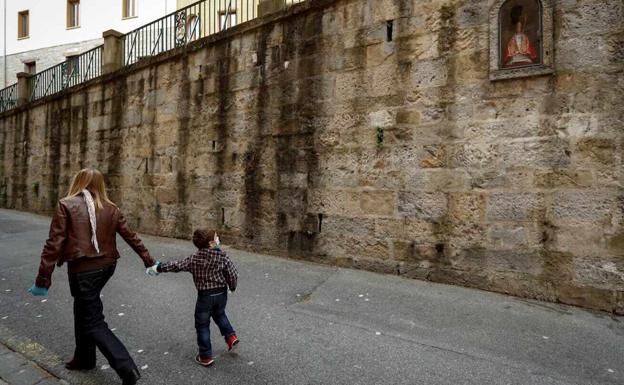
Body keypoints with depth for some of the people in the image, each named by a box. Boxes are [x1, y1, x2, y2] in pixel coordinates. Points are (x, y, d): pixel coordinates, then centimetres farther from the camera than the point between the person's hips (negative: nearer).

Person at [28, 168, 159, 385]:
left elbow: (54, 244, -12)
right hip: (106, 266, 6)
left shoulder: (66, 205, -9)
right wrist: (148, 260, 16)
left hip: (83, 270, -6)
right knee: (83, 310, 27)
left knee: (93, 323, 2)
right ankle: (84, 358, 42)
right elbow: (131, 237, 7)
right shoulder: (111, 209, 4)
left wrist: (43, 279, -7)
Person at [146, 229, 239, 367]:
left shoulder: (194, 258, -12)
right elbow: (233, 274, -9)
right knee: (219, 315, 31)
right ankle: (230, 336, 20)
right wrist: (232, 287, 10)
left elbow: (176, 265, -6)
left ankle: (205, 356, 20)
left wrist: (157, 268, 8)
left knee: (202, 325, 13)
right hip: (221, 293, 3)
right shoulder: (222, 256, -11)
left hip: (205, 295, -2)